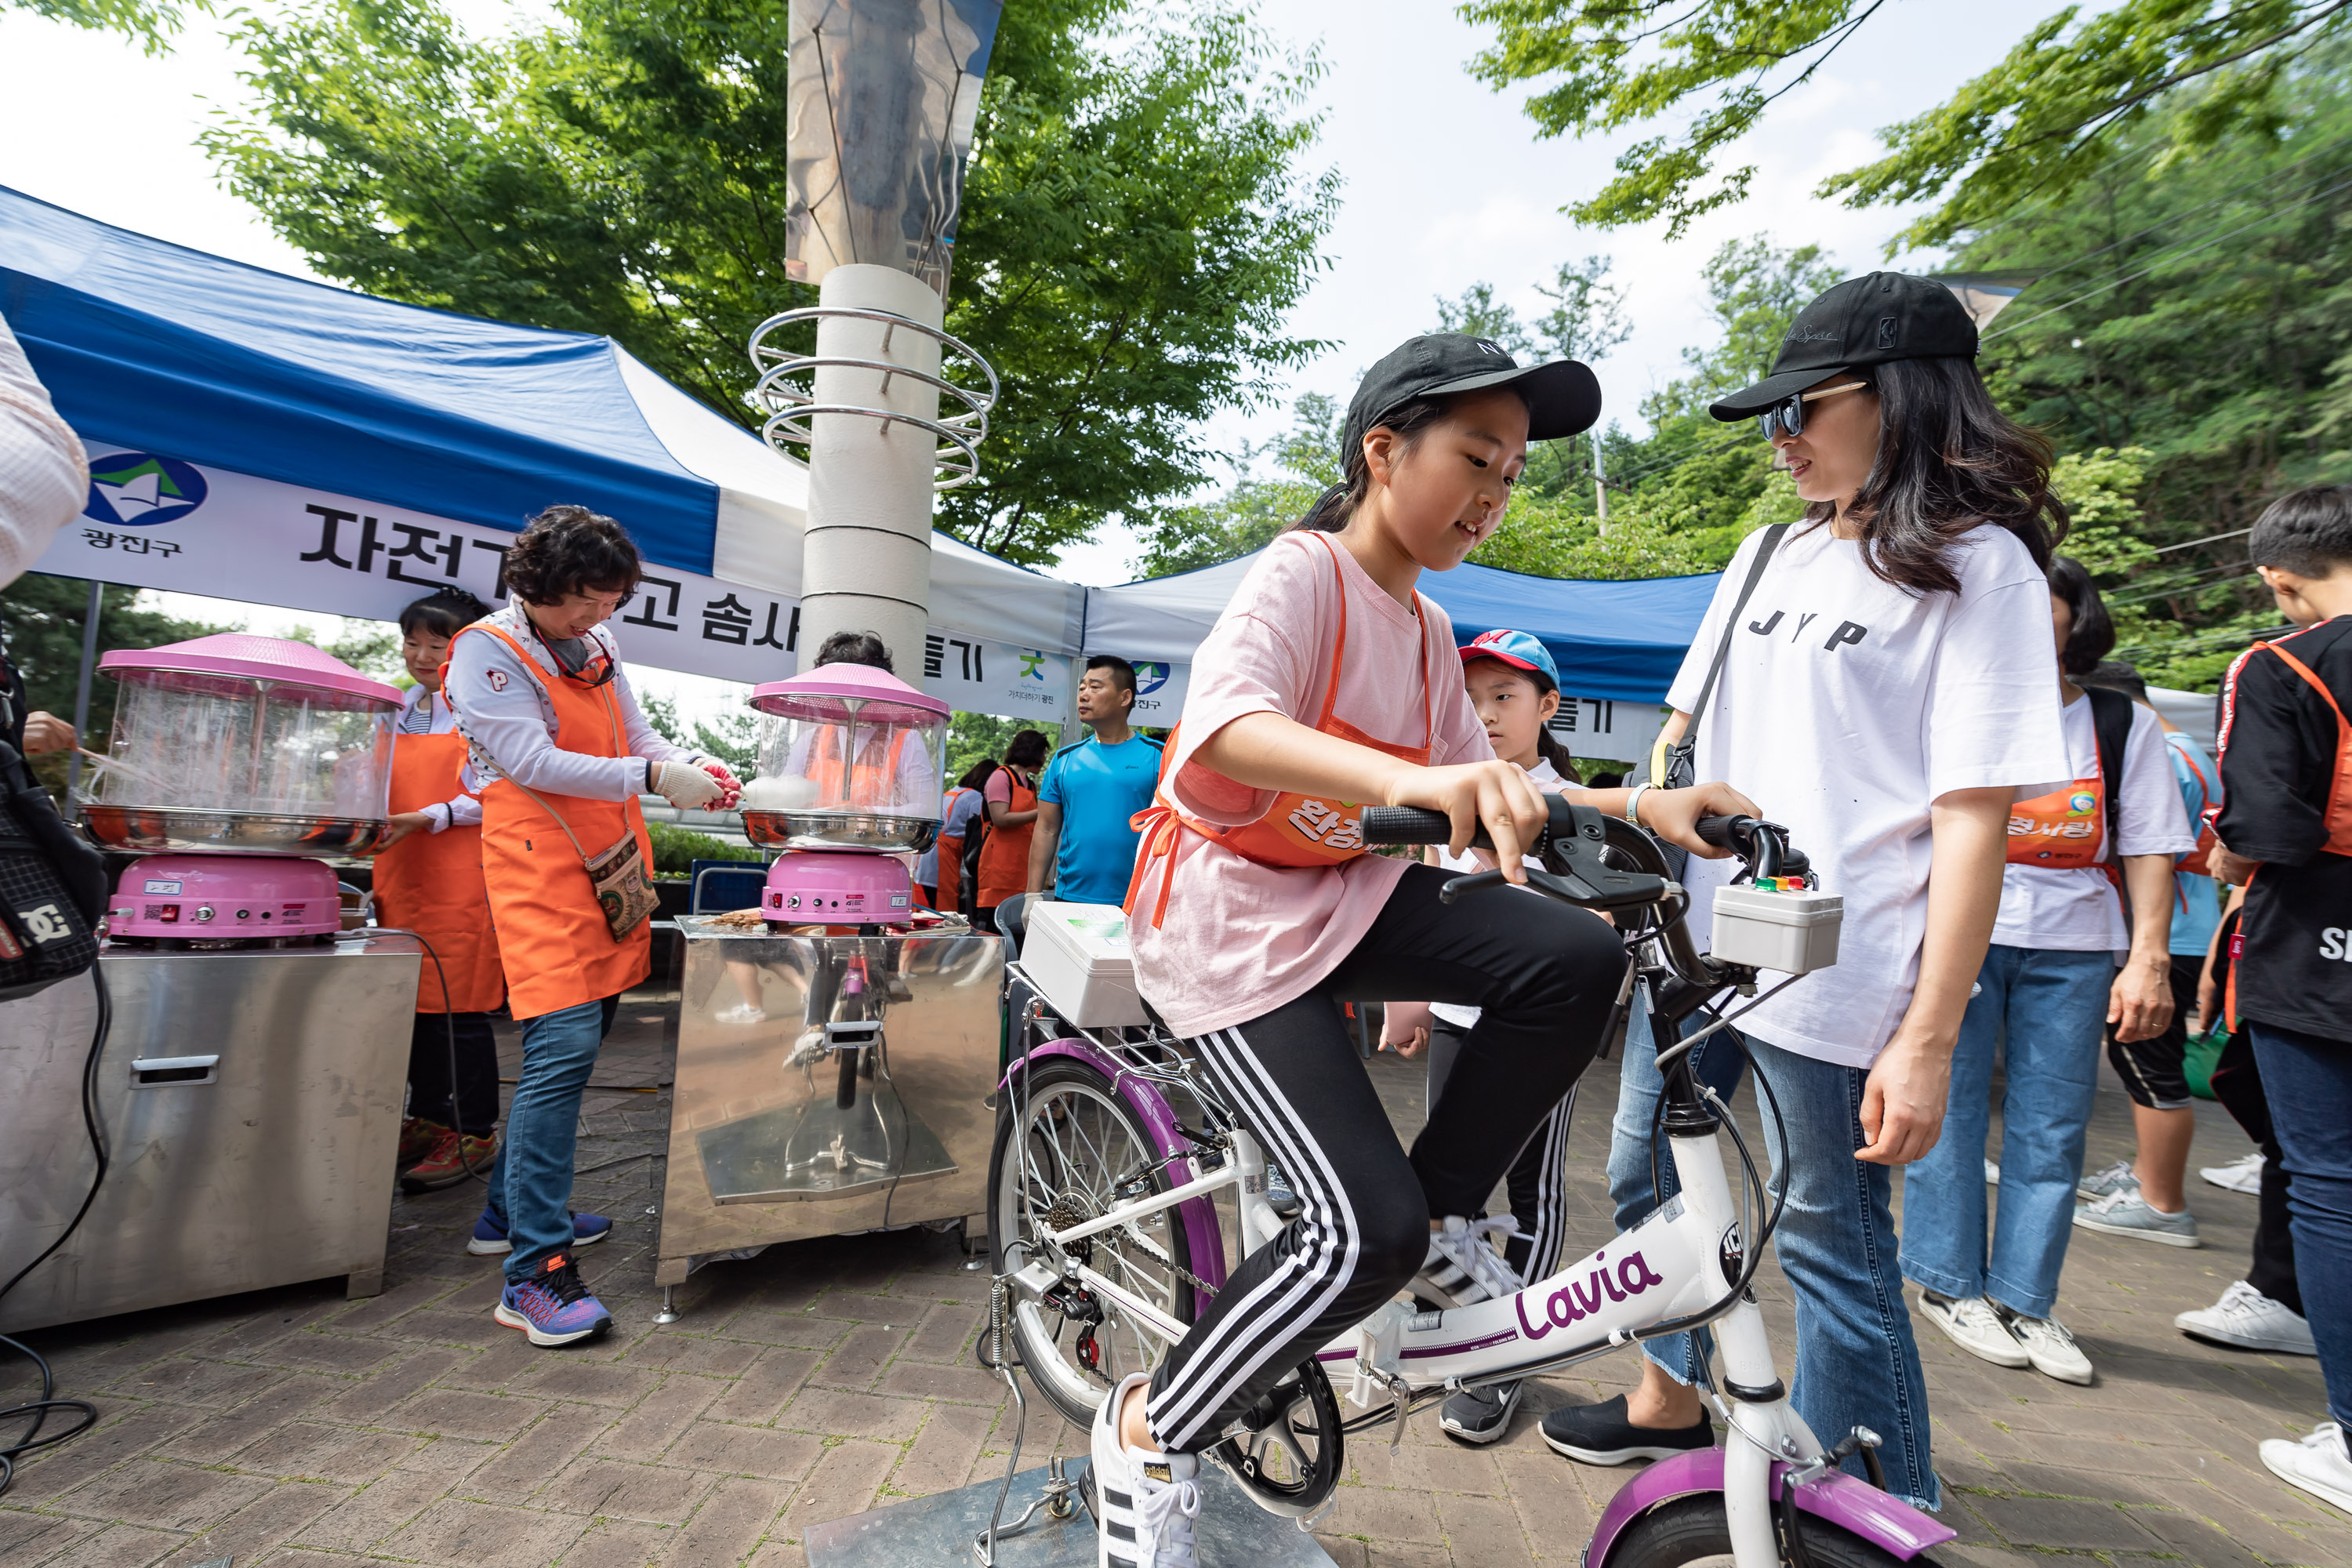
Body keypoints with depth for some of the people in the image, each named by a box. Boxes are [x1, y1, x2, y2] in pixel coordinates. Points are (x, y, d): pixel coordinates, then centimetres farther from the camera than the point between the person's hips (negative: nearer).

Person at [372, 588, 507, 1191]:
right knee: (414, 1001, 11)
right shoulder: (398, 708, 18)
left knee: (459, 1005, -4)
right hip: (400, 876, 7)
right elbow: (384, 788, 24)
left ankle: (473, 1133, 5)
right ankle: (426, 1120, 23)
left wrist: (428, 819, -18)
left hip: (461, 879, -7)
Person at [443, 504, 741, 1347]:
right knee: (563, 1047, -16)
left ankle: (509, 1209, 30)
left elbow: (638, 737, 18)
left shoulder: (595, 646, 17)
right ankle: (535, 1272, -12)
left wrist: (693, 768, -2)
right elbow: (534, 763, -15)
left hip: (606, 869, 8)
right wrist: (654, 778, -19)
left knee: (575, 1042, 14)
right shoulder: (488, 651, -5)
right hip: (542, 872, -8)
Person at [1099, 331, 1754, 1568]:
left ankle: (1442, 1215, 6)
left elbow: (1479, 792, 9)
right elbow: (1225, 723, -37)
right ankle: (1150, 1432, 9)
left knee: (1576, 961, -16)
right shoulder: (1304, 573, -16)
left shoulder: (1426, 630, 11)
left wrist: (1641, 805, -5)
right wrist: (1408, 780, -54)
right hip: (1230, 917, -7)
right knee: (1369, 1231, -16)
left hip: (1346, 894, 8)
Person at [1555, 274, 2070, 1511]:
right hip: (1693, 940, 7)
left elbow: (1973, 819, -13)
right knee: (1647, 1179, 19)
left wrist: (1926, 1045, -17)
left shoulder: (1978, 567, -6)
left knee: (1830, 1244, 4)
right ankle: (1670, 1400, 42)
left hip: (1833, 976, -7)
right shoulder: (1770, 552, 13)